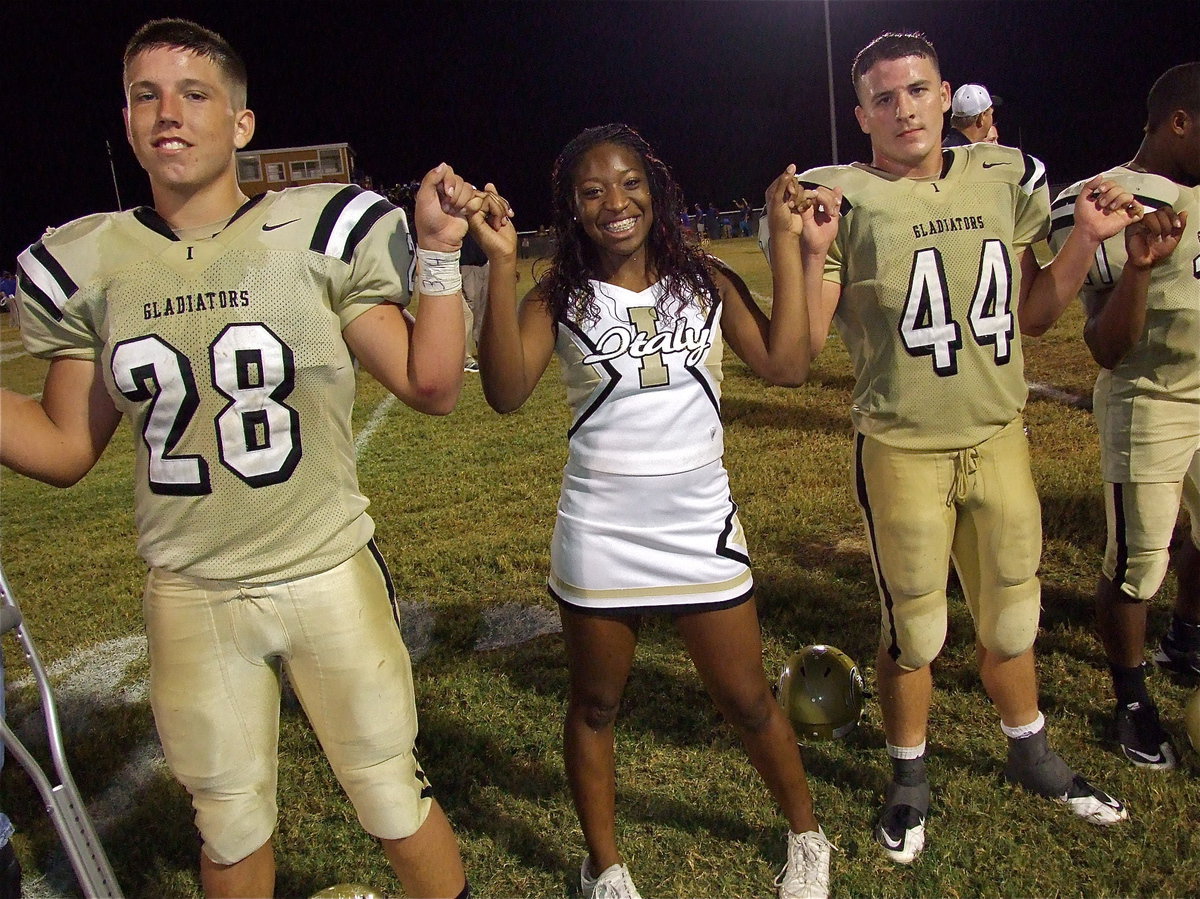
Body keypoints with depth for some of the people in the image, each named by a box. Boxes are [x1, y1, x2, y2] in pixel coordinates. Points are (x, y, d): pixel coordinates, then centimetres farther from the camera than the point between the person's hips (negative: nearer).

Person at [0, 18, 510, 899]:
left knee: (395, 798, 12)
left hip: (329, 577, -2)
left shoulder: (320, 235, -8)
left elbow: (431, 386, -7)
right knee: (231, 825, 20)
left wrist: (439, 254, -14)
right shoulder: (90, 266, 1)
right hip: (190, 600, 3)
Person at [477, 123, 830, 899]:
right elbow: (507, 392, -20)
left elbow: (786, 365, -9)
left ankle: (806, 835, 39)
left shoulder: (707, 282, 2)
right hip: (598, 534, 0)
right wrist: (500, 265, -24)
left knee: (747, 699, 12)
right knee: (596, 704, 15)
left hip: (702, 525, 1)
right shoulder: (559, 298, -4)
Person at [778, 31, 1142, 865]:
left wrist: (1087, 240, 1)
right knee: (914, 631, 10)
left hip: (1000, 437, 4)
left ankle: (1030, 752, 45)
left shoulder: (1004, 180, 5)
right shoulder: (846, 200, -8)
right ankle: (910, 778, 34)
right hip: (902, 451, -4)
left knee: (1012, 616, 19)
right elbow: (803, 343, -12)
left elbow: (1032, 317, 12)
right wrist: (813, 251, -24)